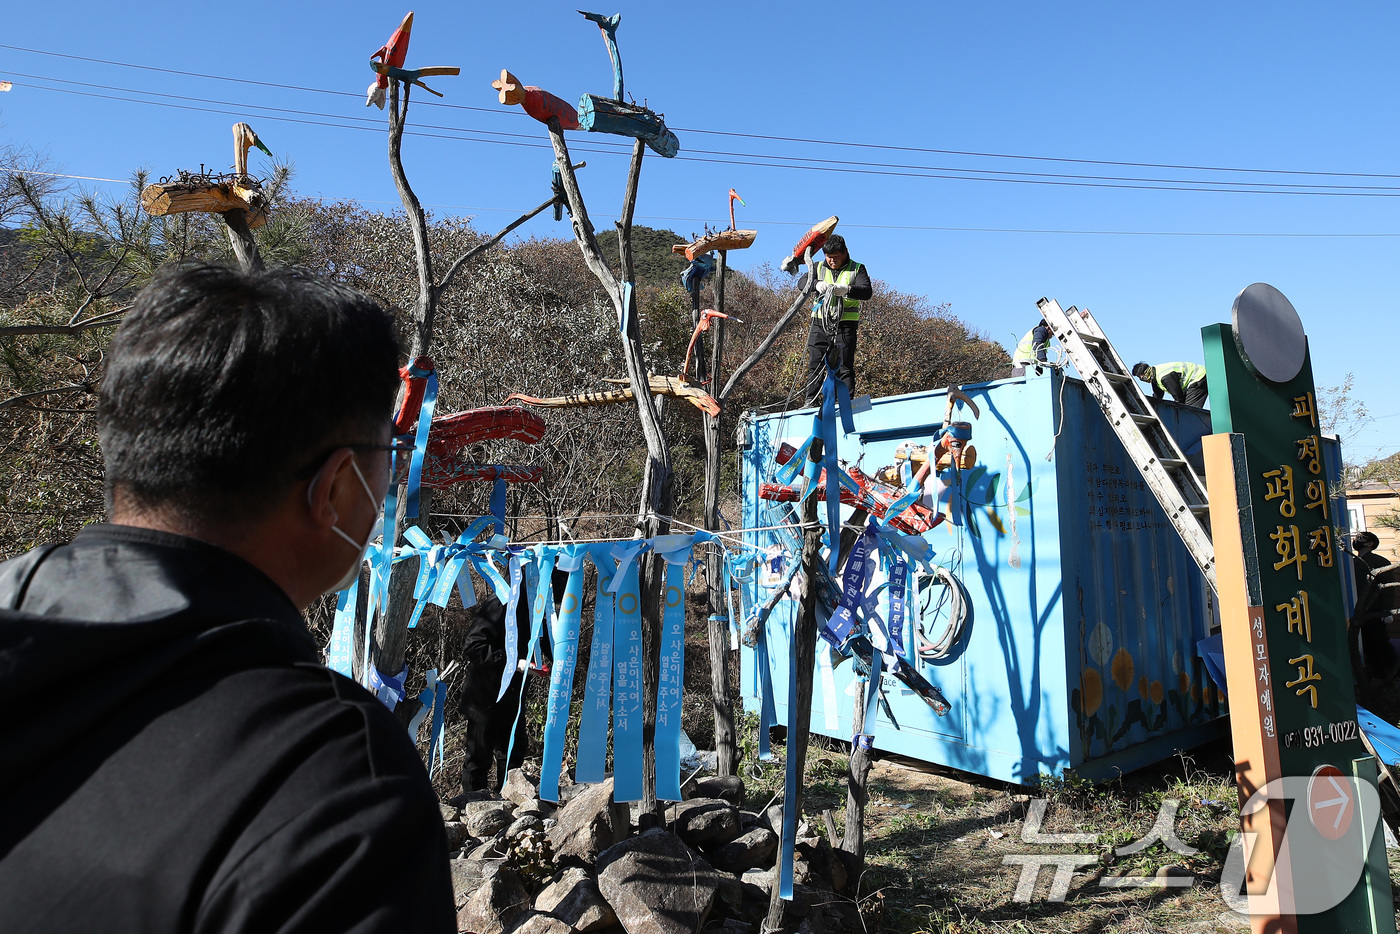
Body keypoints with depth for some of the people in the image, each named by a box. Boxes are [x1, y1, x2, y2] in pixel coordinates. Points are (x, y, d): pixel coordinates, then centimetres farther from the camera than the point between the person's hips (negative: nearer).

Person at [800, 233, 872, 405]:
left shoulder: (857, 269, 6)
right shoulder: (819, 268, 14)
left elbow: (867, 292, -9)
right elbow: (802, 283, -2)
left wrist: (846, 289, -28)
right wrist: (817, 284, -24)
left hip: (845, 326, -2)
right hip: (820, 325, 3)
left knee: (845, 367, -4)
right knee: (815, 365, 1)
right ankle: (811, 402, 7)